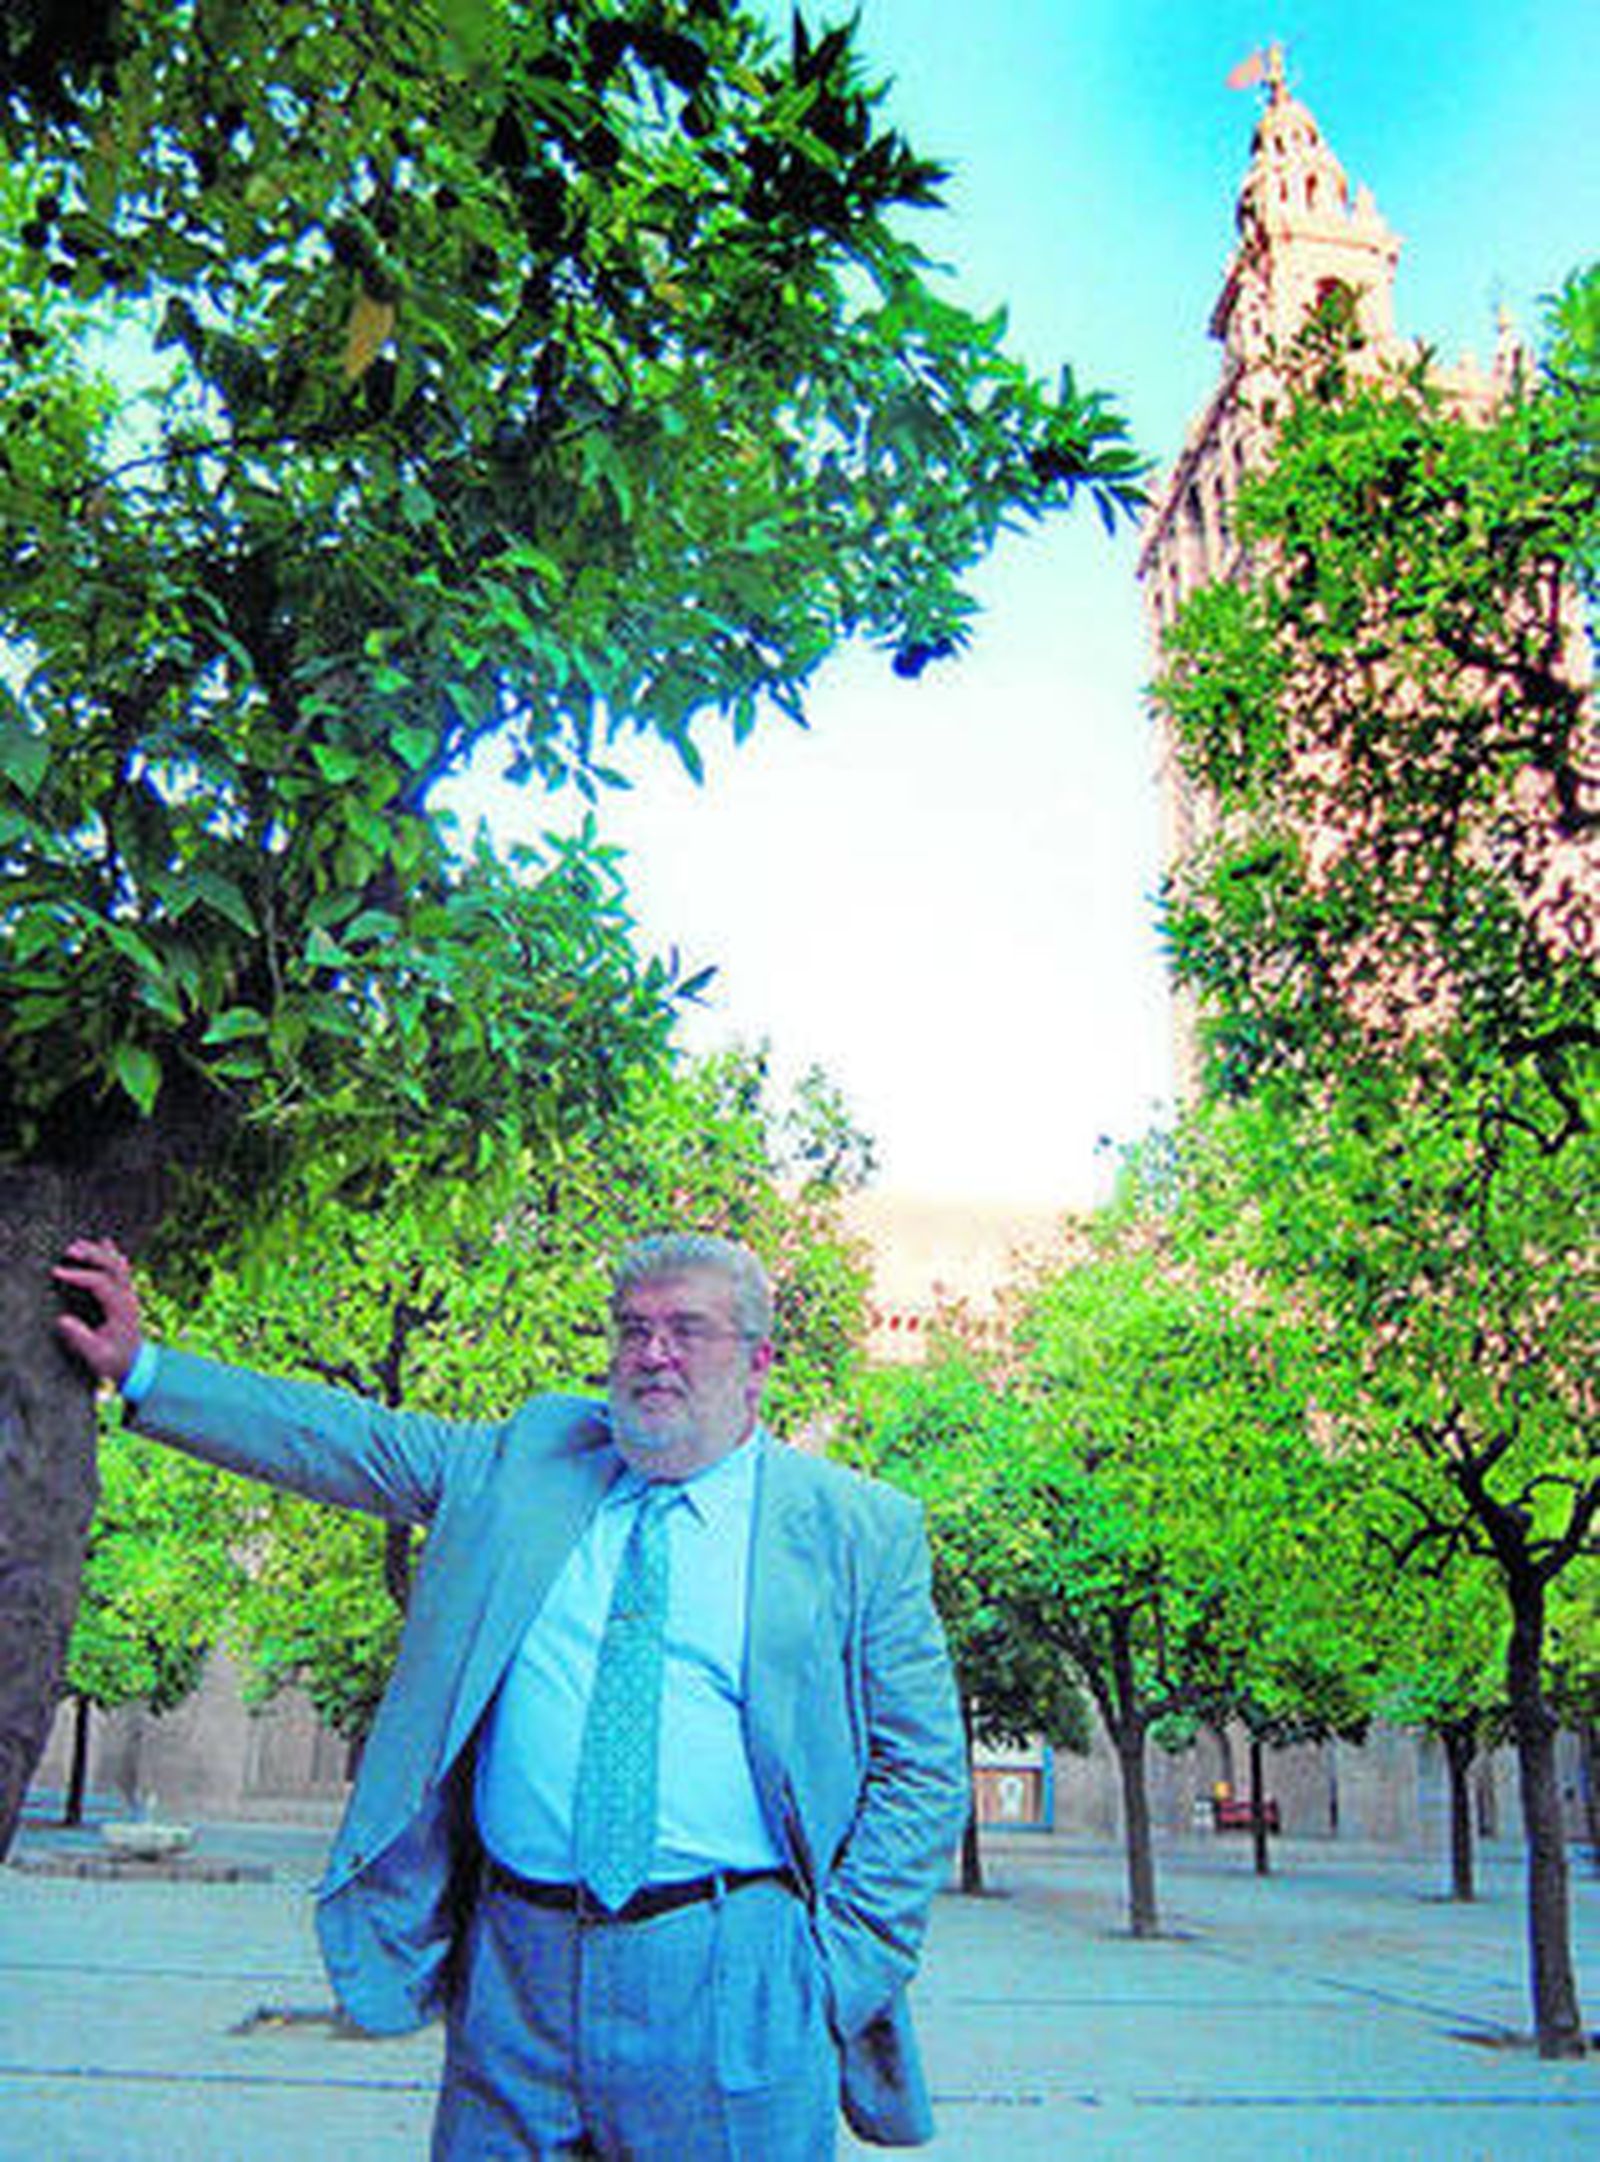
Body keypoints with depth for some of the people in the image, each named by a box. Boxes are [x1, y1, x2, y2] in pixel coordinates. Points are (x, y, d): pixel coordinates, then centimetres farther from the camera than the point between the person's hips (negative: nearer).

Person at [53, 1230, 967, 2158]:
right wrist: (142, 1369, 6)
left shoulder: (865, 1529, -1)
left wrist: (841, 1975, -7)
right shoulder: (531, 1456, 8)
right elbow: (344, 1442, 11)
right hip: (515, 1973, 3)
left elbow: (923, 1771, 0)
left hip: (730, 1989, -3)